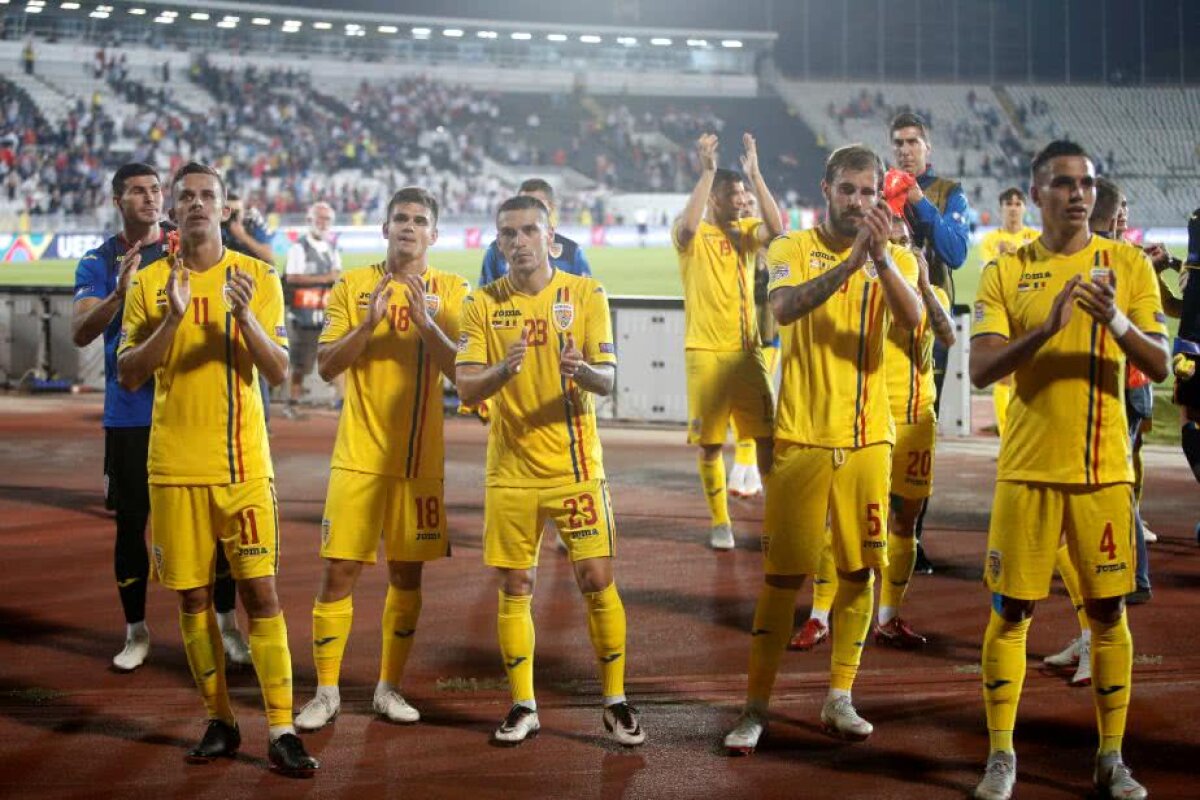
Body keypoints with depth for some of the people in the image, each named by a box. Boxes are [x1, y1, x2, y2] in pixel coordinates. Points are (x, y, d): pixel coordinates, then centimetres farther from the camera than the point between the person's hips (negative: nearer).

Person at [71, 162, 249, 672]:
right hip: (130, 414, 0)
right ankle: (136, 633, 17)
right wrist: (120, 293, -27)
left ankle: (227, 624, 14)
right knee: (130, 522, 5)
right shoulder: (99, 262, 2)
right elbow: (81, 333, -11)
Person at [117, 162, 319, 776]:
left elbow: (278, 371, -3)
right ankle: (219, 722, 16)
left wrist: (245, 317, -21)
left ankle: (282, 731, -6)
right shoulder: (149, 283, 5)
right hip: (175, 465, 2)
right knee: (192, 596, 5)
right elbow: (127, 376, -1)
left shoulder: (257, 277, 2)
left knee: (260, 589, -7)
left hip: (243, 464, -2)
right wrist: (172, 319, -16)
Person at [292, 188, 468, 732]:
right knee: (338, 572, -3)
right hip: (360, 457, -1)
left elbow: (461, 370, -7)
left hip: (420, 461, 1)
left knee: (407, 575, 6)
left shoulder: (450, 291, 3)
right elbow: (326, 366, -2)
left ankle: (389, 688, 18)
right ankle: (326, 692, 7)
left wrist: (426, 324, -21)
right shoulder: (353, 286, 3)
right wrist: (368, 325, -17)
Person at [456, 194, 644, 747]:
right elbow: (465, 389, -4)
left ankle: (616, 702, 9)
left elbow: (607, 381, -6)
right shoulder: (482, 304, 2)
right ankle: (523, 707, 17)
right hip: (510, 470, 1)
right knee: (515, 589, 5)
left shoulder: (585, 294, -1)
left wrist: (581, 369, -29)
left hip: (576, 466, -1)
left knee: (598, 580, -4)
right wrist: (502, 371, -25)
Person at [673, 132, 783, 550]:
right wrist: (707, 171, -22)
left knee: (767, 435, 0)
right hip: (706, 352, -3)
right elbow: (688, 226, -26)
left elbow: (776, 229, -11)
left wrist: (755, 173, -12)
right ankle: (720, 523, 13)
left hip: (747, 350, 3)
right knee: (710, 442, 2)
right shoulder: (693, 234, -2)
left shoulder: (745, 230, 9)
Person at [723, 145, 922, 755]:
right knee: (783, 574, -1)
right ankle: (755, 708, 5)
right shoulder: (793, 250, -1)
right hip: (801, 436, -3)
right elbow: (783, 308, -22)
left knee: (858, 569, 7)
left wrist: (881, 257, -31)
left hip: (867, 438, 3)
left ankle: (839, 698, 20)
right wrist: (849, 263, -33)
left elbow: (911, 318, -16)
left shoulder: (894, 260, 5)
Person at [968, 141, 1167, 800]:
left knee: (1108, 610, 5)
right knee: (1011, 610, 2)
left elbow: (1159, 366, -2)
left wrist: (1116, 322, -21)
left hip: (1105, 468, 1)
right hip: (1027, 469, 0)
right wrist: (1046, 327, -23)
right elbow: (979, 370, -8)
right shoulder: (1004, 273, 2)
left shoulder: (1128, 264, 3)